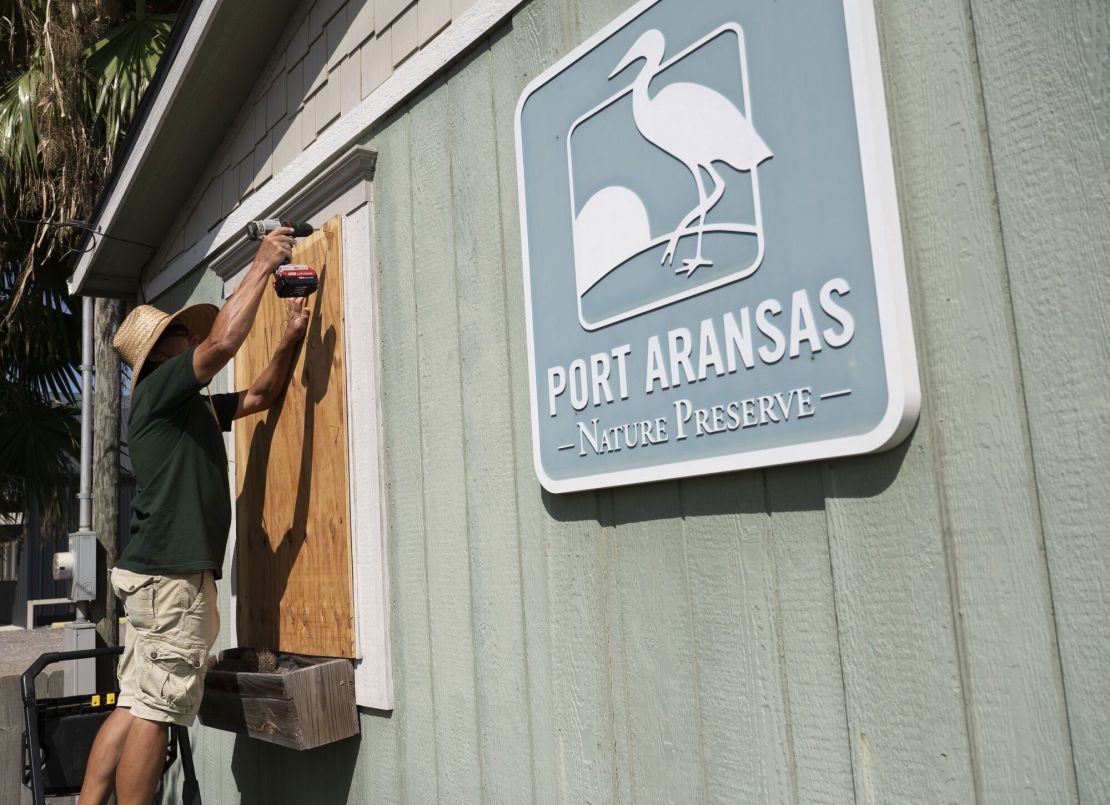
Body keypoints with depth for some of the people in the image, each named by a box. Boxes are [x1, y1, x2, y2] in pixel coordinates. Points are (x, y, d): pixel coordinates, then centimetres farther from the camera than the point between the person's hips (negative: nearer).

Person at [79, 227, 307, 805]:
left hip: (156, 572, 9)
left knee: (134, 705, 10)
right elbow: (224, 340, -19)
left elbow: (261, 395, 27)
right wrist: (262, 265, -11)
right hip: (169, 574, -9)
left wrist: (290, 339, 12)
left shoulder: (195, 406, 21)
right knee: (154, 711, -4)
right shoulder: (157, 389, -5)